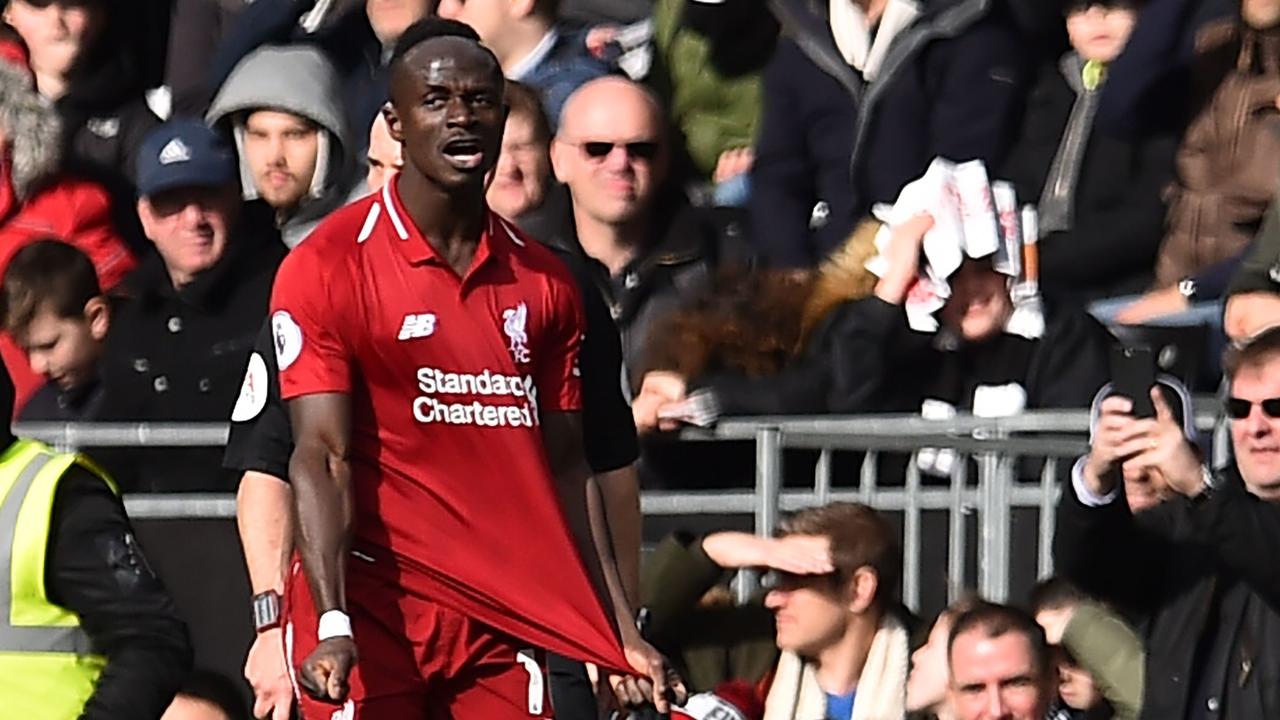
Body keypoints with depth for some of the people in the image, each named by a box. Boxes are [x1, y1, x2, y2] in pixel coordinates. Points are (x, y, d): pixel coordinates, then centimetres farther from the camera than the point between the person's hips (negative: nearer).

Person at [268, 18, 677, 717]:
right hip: (371, 611, -5)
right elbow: (320, 456, -12)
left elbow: (565, 469, 16)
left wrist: (621, 635, 11)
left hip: (502, 618, 5)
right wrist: (331, 624, -24)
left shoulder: (543, 281, 12)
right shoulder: (326, 266, -5)